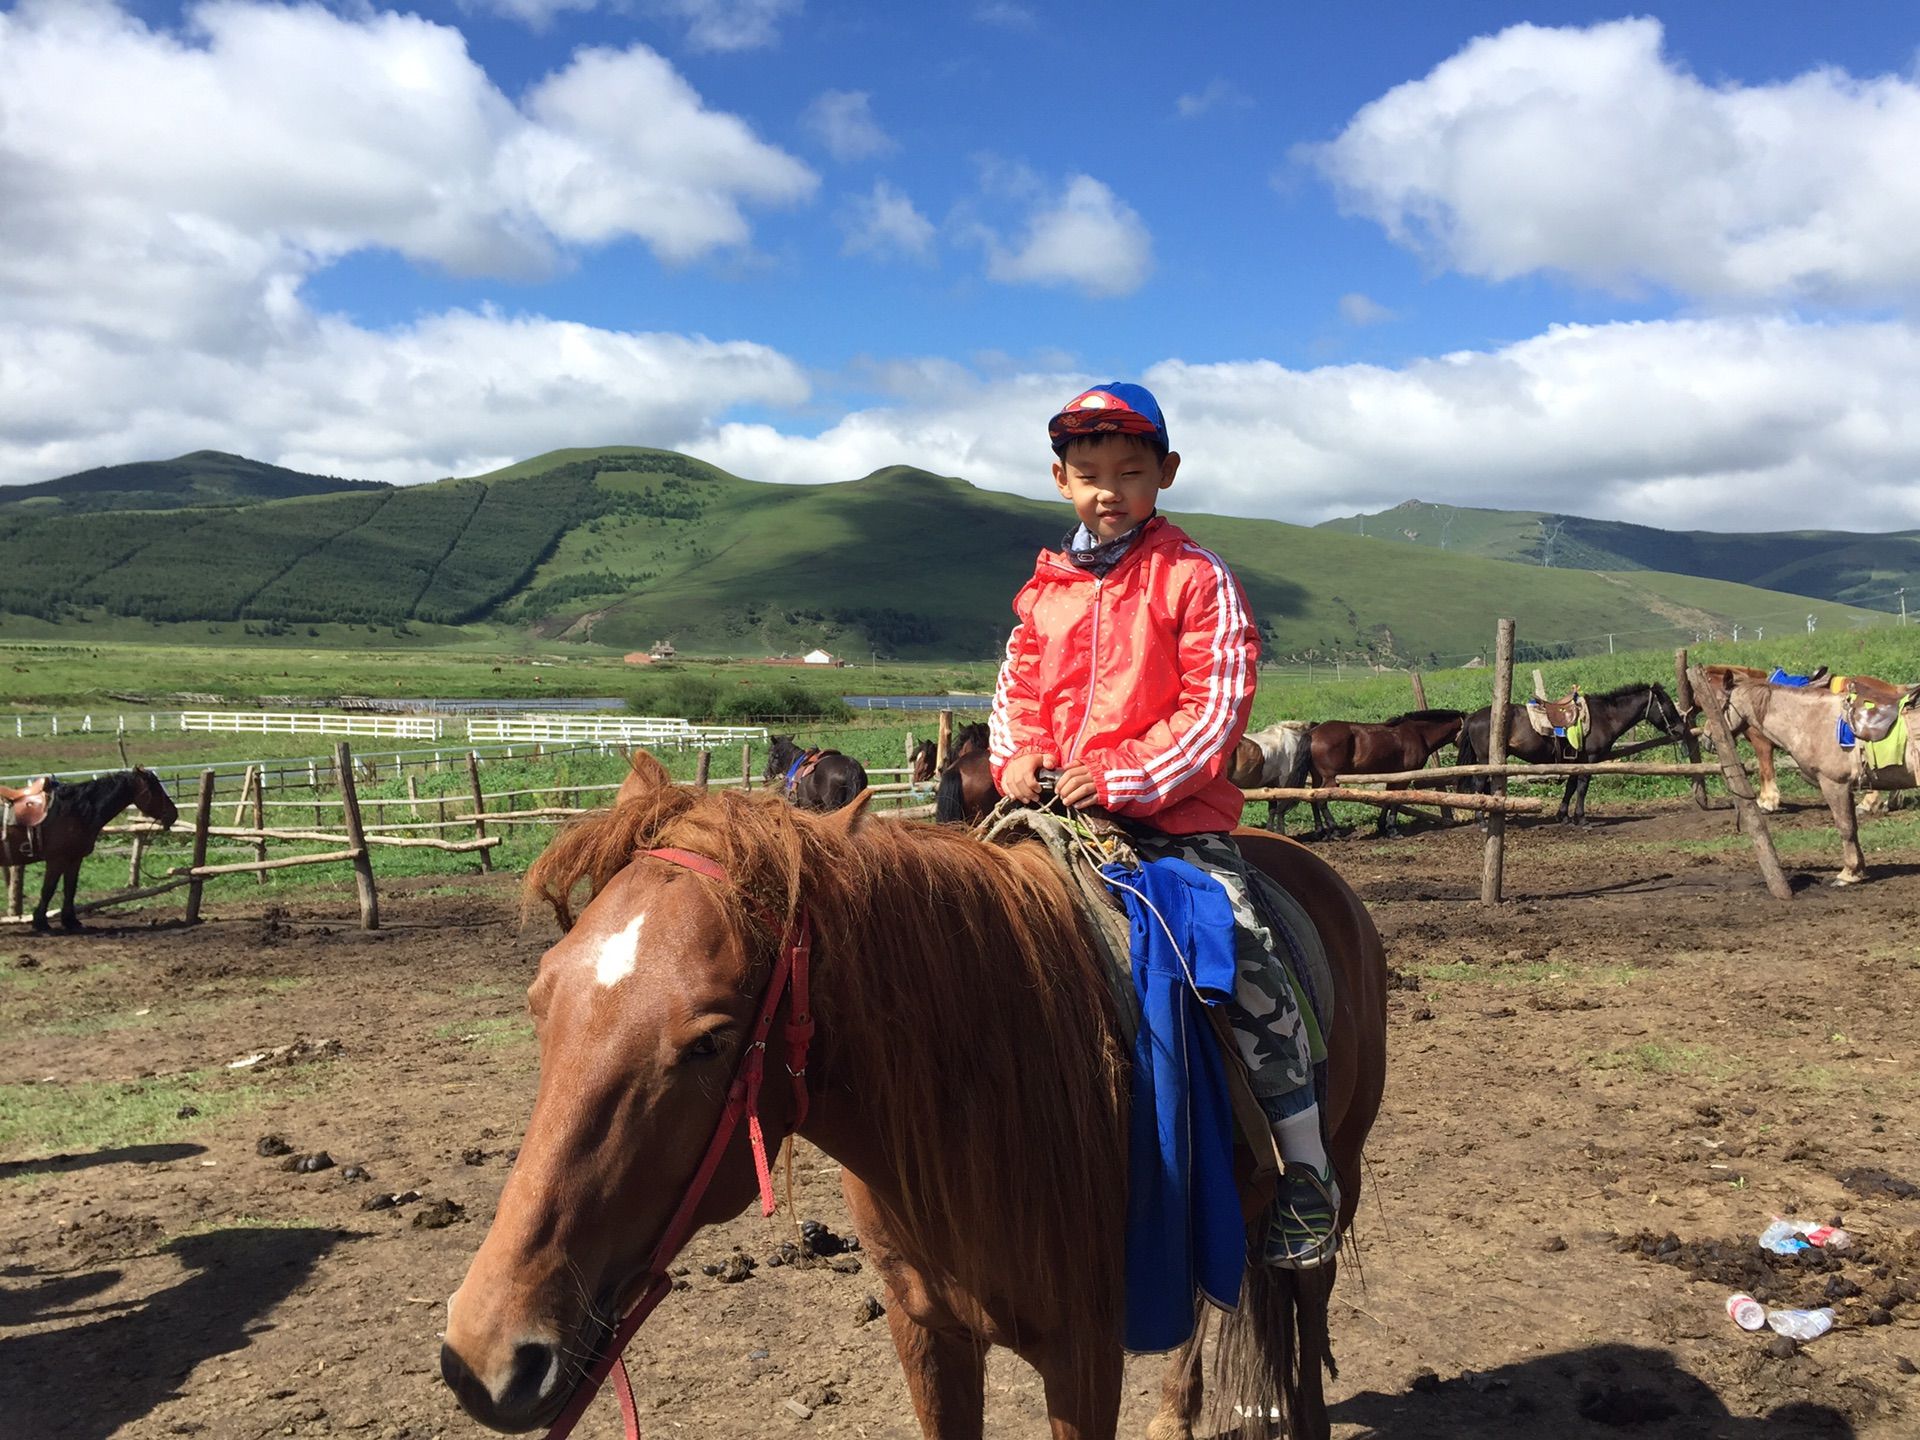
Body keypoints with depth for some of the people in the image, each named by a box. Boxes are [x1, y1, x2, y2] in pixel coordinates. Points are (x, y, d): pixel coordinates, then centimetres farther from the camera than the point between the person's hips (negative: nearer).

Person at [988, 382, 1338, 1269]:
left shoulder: (1195, 578, -2)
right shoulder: (1044, 590, 13)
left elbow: (1215, 707, -9)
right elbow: (1017, 691, 18)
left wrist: (1125, 777, -19)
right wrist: (1017, 759, -5)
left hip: (1173, 810, -5)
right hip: (1054, 811, 5)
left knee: (1244, 955, -19)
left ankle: (1308, 1172, -5)